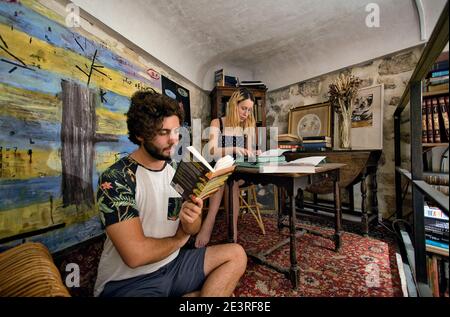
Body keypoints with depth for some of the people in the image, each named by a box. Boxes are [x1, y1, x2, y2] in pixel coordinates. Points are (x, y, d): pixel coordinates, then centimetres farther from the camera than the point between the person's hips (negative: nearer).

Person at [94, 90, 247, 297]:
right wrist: (179, 238, -8)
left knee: (236, 255, 1)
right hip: (128, 281, -6)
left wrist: (191, 218, -22)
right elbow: (136, 254, -26)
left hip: (173, 263, 6)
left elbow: (193, 229, 2)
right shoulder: (115, 179, -19)